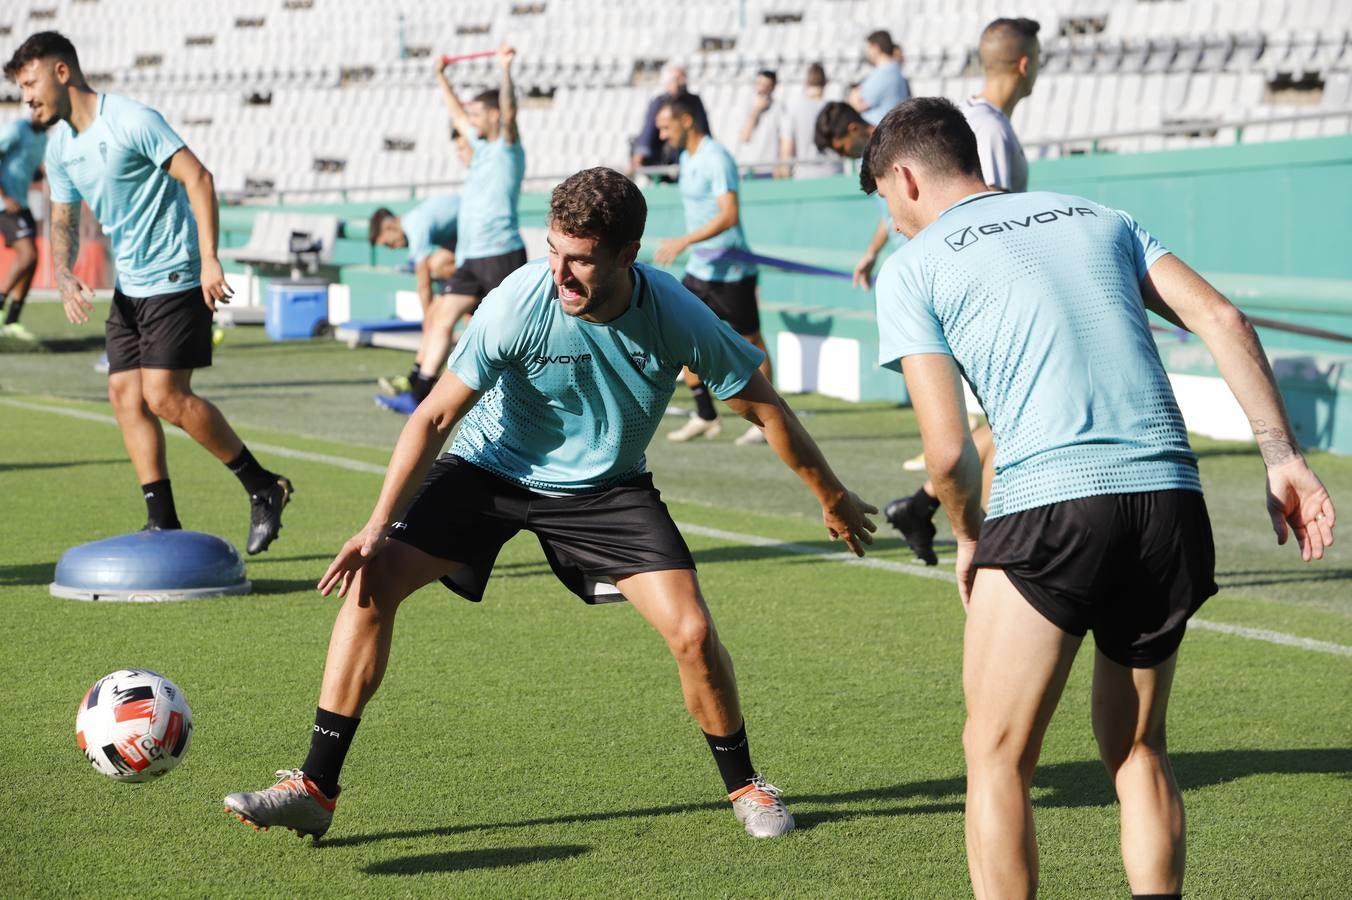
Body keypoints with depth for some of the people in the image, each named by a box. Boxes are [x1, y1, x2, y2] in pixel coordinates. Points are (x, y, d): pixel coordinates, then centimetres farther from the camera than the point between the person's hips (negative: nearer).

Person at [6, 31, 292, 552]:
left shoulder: (131, 121, -16)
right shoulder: (59, 145, 10)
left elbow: (198, 178, -18)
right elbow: (63, 221, 17)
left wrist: (209, 259, -23)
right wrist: (64, 278, -3)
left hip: (178, 278, -9)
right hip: (130, 287, 9)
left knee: (164, 396, -13)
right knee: (125, 395, 2)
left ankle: (264, 488, 0)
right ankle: (163, 523, 6)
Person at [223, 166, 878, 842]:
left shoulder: (676, 316, -23)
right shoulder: (517, 305, -27)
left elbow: (762, 407, -7)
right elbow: (435, 416, -17)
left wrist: (833, 497, 3)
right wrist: (378, 525, -21)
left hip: (607, 486, 1)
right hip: (490, 467, 0)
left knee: (692, 632, -16)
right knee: (370, 582, -18)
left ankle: (744, 784, 12)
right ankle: (316, 790, -10)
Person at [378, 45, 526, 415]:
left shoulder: (507, 145, -6)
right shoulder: (481, 144, 16)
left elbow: (509, 111, -25)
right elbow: (458, 115, 31)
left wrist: (505, 70, -33)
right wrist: (442, 78, 35)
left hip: (501, 254, -9)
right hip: (471, 258, 9)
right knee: (441, 317, 4)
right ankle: (420, 394, 4)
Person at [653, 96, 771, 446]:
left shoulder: (716, 159, -17)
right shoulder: (687, 158, 12)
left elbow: (729, 215, -27)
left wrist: (684, 242, -31)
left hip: (731, 271, -9)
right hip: (699, 269, 9)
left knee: (751, 344, 1)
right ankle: (705, 417, 10)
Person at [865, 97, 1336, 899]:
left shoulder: (913, 267, 8)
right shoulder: (1098, 218, 22)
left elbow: (948, 451, 0)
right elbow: (1223, 320, 9)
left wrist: (969, 539, 18)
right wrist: (1284, 458, 7)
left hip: (1048, 507, -5)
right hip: (1171, 502, 5)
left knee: (998, 756, 7)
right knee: (1139, 749, 19)